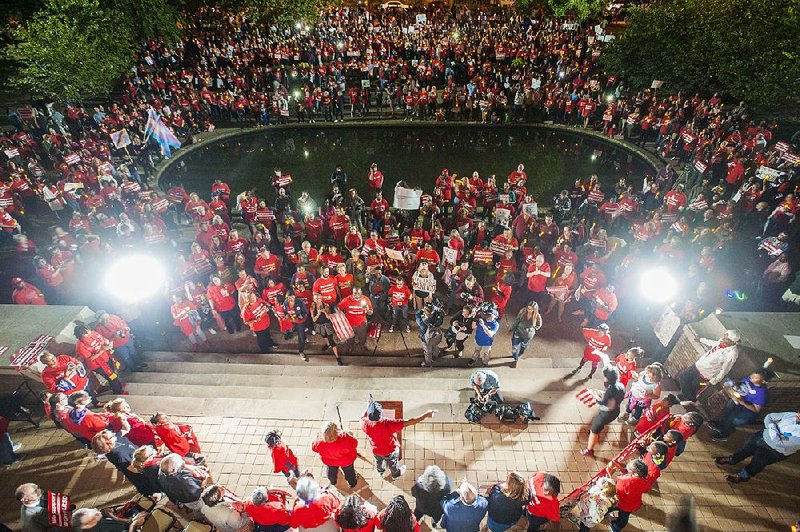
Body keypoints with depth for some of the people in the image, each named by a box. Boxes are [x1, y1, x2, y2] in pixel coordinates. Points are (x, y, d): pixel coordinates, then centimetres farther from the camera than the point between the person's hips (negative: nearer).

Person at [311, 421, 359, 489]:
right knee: (349, 471, 33)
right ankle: (353, 484, 62)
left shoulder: (319, 442, -40)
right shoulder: (345, 438, -48)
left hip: (329, 461, 2)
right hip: (346, 461, -2)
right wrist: (350, 436, -12)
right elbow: (354, 444, -28)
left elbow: (314, 448, -16)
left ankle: (333, 482, 69)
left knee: (331, 472, 38)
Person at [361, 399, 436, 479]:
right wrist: (426, 415, -42)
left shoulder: (365, 424, -35)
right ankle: (396, 474, 60)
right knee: (392, 463, 31)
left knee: (379, 462, 36)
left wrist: (368, 406, -4)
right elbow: (409, 422, -45)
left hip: (376, 450, 3)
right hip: (390, 450, -3)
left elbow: (362, 418, -7)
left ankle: (381, 471, 67)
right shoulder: (388, 424, -46)